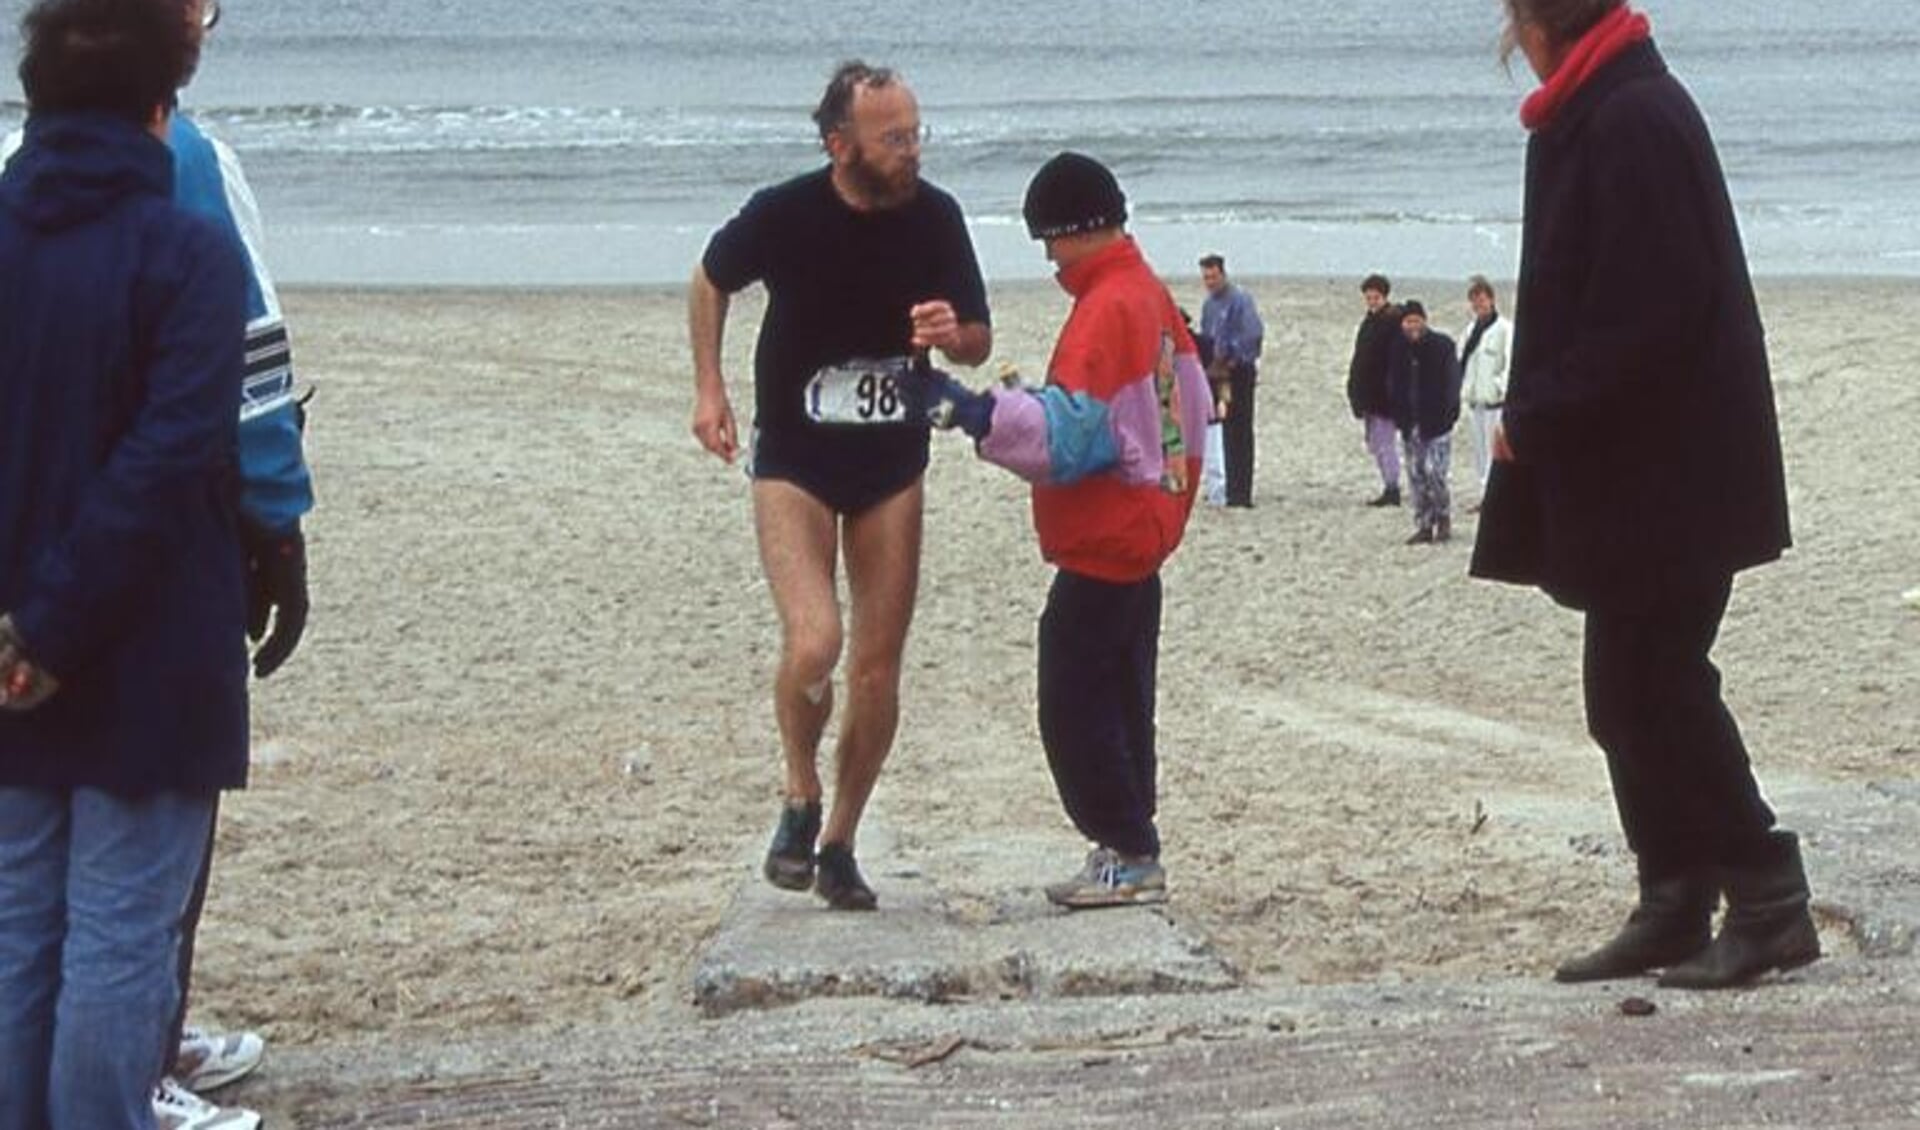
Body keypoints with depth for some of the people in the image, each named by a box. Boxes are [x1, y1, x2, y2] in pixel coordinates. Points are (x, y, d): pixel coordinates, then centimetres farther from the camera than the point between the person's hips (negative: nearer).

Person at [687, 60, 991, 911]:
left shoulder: (935, 219, -9)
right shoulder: (783, 215, -16)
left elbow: (980, 346, 2)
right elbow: (711, 281, 5)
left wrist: (954, 336, -22)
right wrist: (709, 389, -2)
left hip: (893, 465, 3)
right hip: (792, 461, -3)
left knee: (878, 670, 4)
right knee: (813, 642, -22)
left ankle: (840, 845, 21)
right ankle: (801, 800, 5)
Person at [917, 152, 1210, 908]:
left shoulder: (1105, 308, -19)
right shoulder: (1152, 295, 11)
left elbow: (1066, 432, -26)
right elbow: (1190, 403, 19)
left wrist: (973, 410, -28)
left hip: (1101, 546, -10)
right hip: (1143, 533, 10)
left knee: (1073, 705, -5)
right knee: (1120, 702, 15)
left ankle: (1130, 855, -1)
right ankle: (1128, 851, 20)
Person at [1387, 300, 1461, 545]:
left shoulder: (1441, 346, -5)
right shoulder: (1399, 351, 8)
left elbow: (1452, 382, -5)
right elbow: (1393, 385, 15)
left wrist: (1447, 413, -12)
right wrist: (1399, 417, 4)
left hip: (1437, 423, -5)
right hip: (1411, 424, 5)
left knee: (1434, 471, -12)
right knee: (1416, 476, 5)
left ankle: (1444, 519, 7)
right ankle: (1424, 526, 12)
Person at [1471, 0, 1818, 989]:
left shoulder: (1631, 120, -17)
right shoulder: (1598, 117, 14)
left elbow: (1646, 313, -23)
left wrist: (1536, 417, -16)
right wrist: (1539, 416, 12)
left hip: (1662, 480, -10)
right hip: (1631, 478, 10)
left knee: (1650, 690, -6)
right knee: (1634, 693, 12)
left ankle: (1767, 900, 0)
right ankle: (1673, 907, 18)